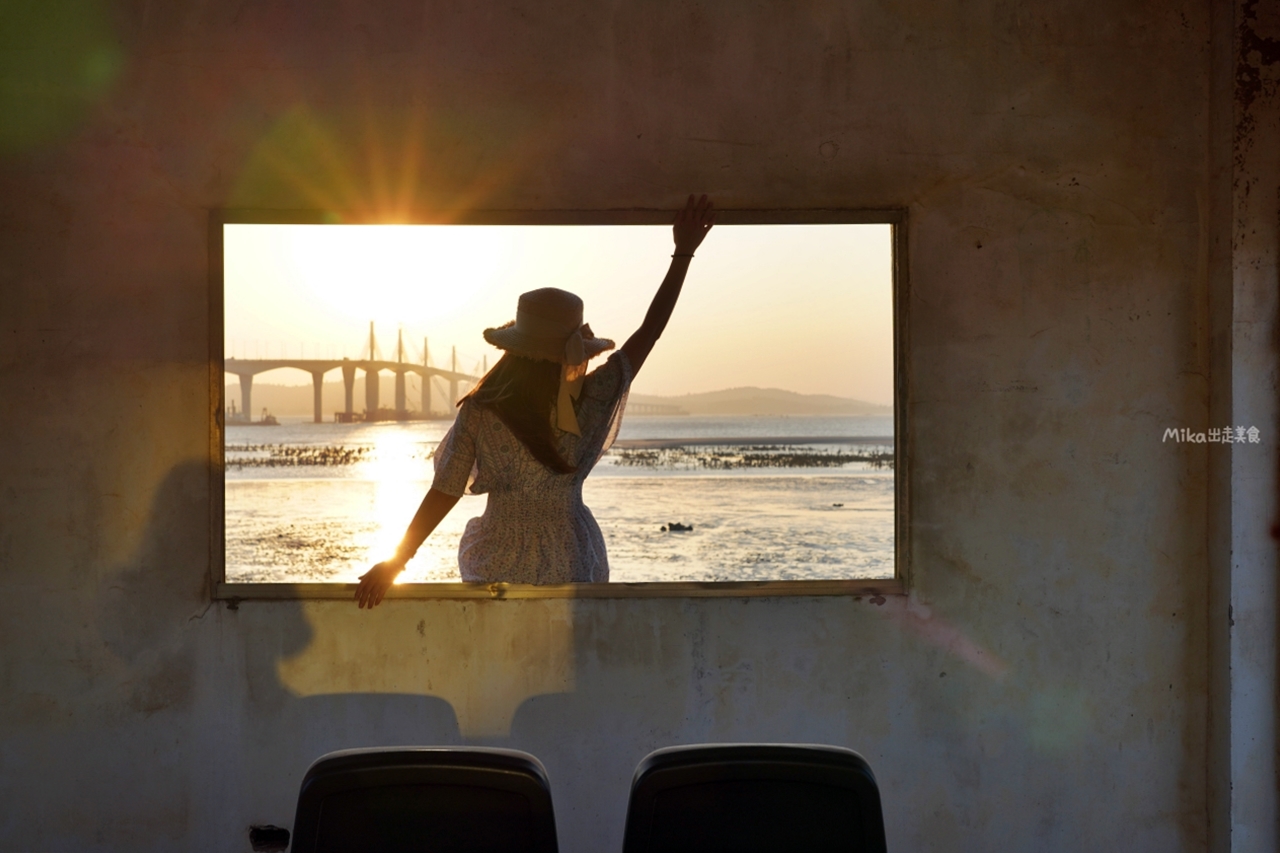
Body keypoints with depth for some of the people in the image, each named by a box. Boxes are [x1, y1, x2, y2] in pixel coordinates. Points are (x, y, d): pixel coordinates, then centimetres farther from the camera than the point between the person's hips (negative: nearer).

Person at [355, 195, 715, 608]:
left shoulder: (478, 413, -14)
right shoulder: (593, 401, -12)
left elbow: (444, 492, -10)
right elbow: (649, 331, -4)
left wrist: (394, 562, 1)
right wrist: (683, 252, 3)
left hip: (496, 569, -1)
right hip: (572, 566, 1)